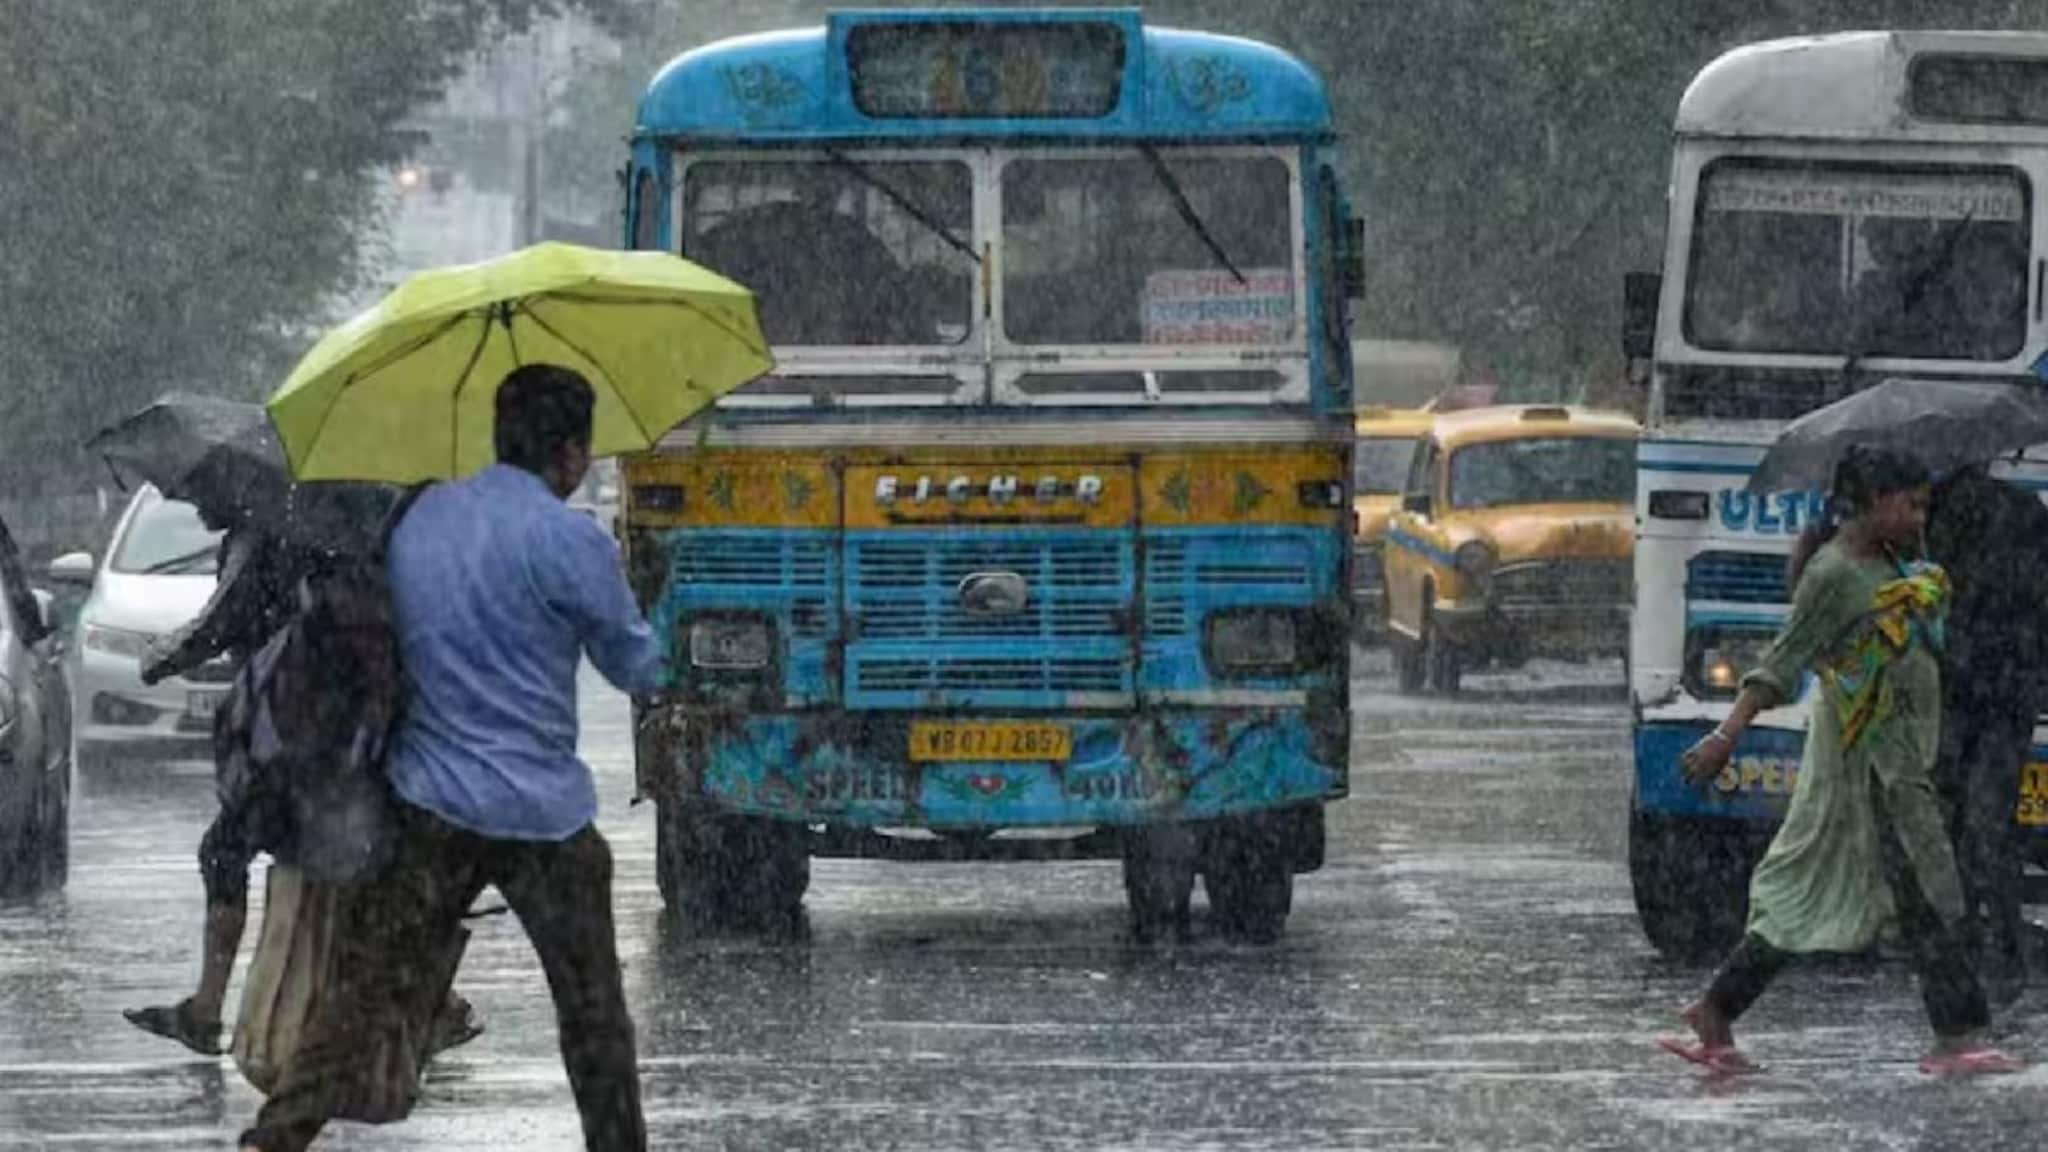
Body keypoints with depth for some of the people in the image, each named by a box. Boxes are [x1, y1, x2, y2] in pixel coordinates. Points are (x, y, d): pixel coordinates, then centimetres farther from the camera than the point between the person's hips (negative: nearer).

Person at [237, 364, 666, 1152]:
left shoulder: (419, 519, 6)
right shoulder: (570, 543, -13)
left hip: (427, 801, 5)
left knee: (367, 992, 2)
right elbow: (639, 669, 0)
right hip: (542, 816, -4)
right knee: (593, 1012, 10)